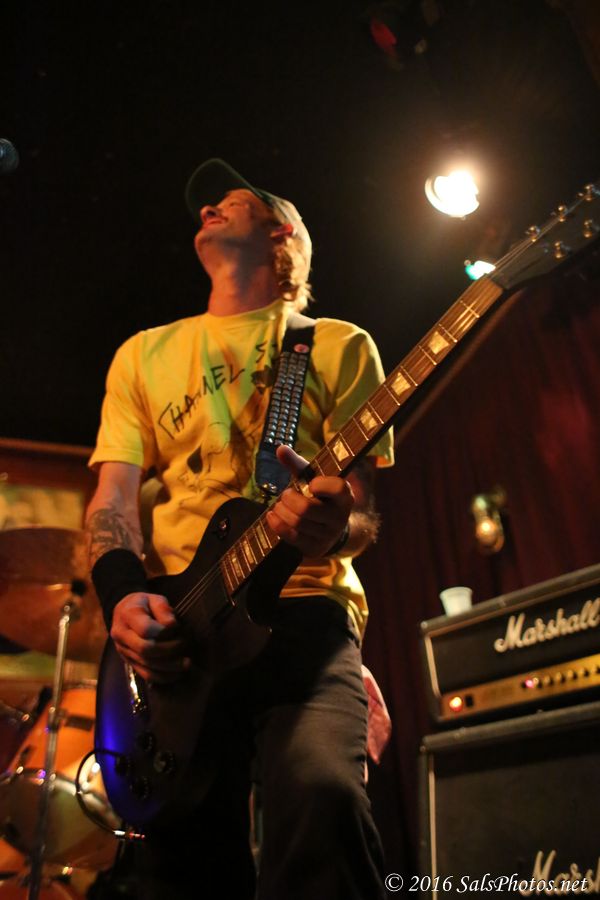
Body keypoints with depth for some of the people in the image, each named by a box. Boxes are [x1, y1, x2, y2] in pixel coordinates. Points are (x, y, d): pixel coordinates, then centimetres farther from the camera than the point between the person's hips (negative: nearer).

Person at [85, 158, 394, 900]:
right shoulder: (144, 353, 19)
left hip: (303, 614, -2)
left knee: (323, 797, -28)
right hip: (173, 630, 3)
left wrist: (335, 525, -20)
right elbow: (112, 499, 12)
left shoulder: (339, 346, 10)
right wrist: (124, 598, -8)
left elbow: (363, 509, 5)